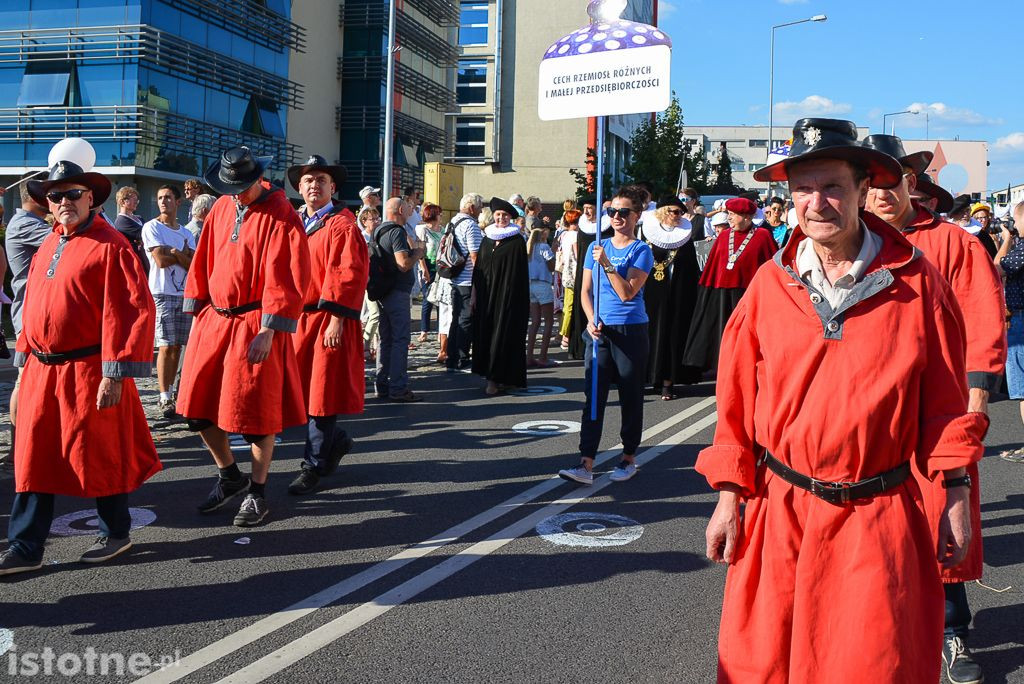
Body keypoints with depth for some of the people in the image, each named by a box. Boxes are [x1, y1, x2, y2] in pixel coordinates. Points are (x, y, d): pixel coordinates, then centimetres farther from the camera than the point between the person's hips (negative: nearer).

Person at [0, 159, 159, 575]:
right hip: (42, 371, 7)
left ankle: (116, 533, 25)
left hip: (88, 371, -7)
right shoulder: (47, 247, 14)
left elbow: (134, 311, -17)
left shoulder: (109, 246, -11)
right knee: (35, 459, 8)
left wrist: (115, 374, -19)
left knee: (98, 457, 6)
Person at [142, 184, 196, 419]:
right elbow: (161, 260, -11)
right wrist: (184, 255, 0)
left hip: (184, 294, 5)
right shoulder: (152, 227, 0)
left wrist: (174, 252, -16)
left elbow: (192, 264, 1)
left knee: (177, 346, 5)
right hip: (163, 293, -5)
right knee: (166, 346, -9)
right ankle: (165, 398, -8)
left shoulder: (186, 233, 15)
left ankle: (170, 393, 12)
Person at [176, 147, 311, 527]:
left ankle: (257, 490, 17)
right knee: (198, 405, 8)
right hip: (214, 320, 6)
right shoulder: (221, 209, 9)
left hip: (256, 325, -6)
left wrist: (268, 331, -20)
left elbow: (285, 280, -15)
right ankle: (229, 476, 28)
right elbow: (203, 262, 14)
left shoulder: (280, 217, -10)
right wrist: (196, 312, 10)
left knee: (256, 410, 0)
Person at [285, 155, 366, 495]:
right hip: (297, 318, 7)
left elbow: (349, 274, -14)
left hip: (327, 320, -7)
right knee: (299, 389, 10)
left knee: (322, 391, -2)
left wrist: (337, 320, -19)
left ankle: (314, 465, 7)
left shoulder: (342, 224, -7)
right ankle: (336, 441, 31)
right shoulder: (296, 223, 14)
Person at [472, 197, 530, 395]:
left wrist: (518, 298, -12)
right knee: (485, 333, 5)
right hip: (486, 296, 5)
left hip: (508, 295, -5)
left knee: (503, 335, -4)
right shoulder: (487, 239, 13)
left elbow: (521, 272, -6)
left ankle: (496, 378, -1)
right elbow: (479, 269, 14)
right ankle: (493, 376, 12)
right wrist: (476, 296, 8)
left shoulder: (517, 241, -3)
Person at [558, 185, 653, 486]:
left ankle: (629, 458, 21)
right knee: (593, 396, -2)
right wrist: (591, 320, -7)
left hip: (631, 331, -3)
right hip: (599, 331, 4)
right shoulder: (597, 247, 9)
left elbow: (627, 292, -14)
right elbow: (585, 291, 9)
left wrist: (607, 264, -22)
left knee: (631, 398, 6)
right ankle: (586, 465, -4)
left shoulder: (641, 251, -3)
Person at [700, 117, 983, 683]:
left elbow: (945, 398, 2)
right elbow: (737, 401, 3)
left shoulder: (914, 280, -4)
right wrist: (730, 498, 2)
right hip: (779, 512, 1)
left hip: (877, 519, -1)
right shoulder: (771, 283, -1)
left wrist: (956, 497, 2)